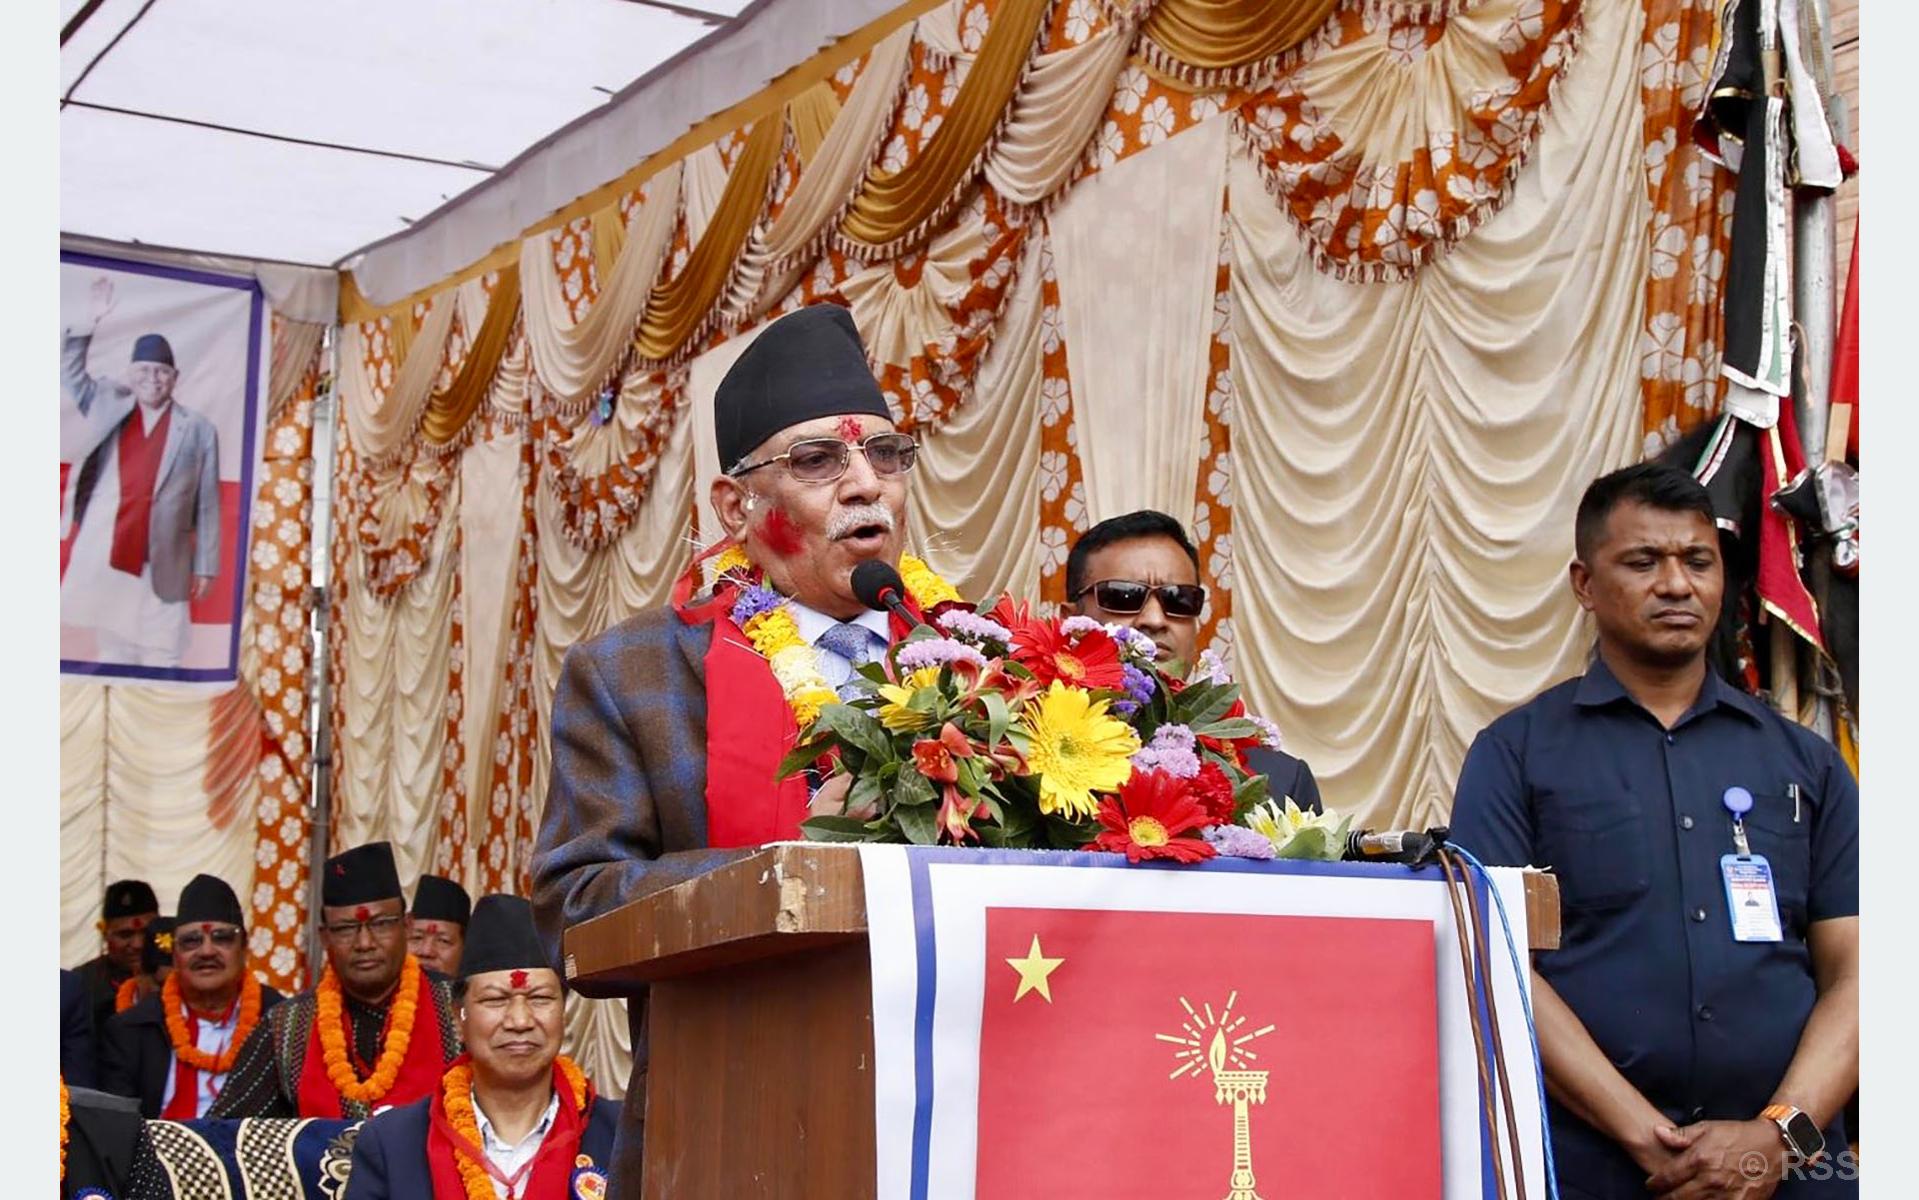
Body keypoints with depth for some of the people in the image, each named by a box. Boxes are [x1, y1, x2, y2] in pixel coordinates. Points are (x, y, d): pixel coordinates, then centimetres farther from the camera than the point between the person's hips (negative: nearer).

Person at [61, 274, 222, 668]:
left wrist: (205, 565, 0)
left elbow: (207, 505, 3)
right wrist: (90, 323, 4)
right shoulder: (109, 405, 12)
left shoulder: (198, 429, 3)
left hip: (163, 564, -3)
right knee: (113, 654, 10)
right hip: (103, 555, 3)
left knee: (161, 658, -1)